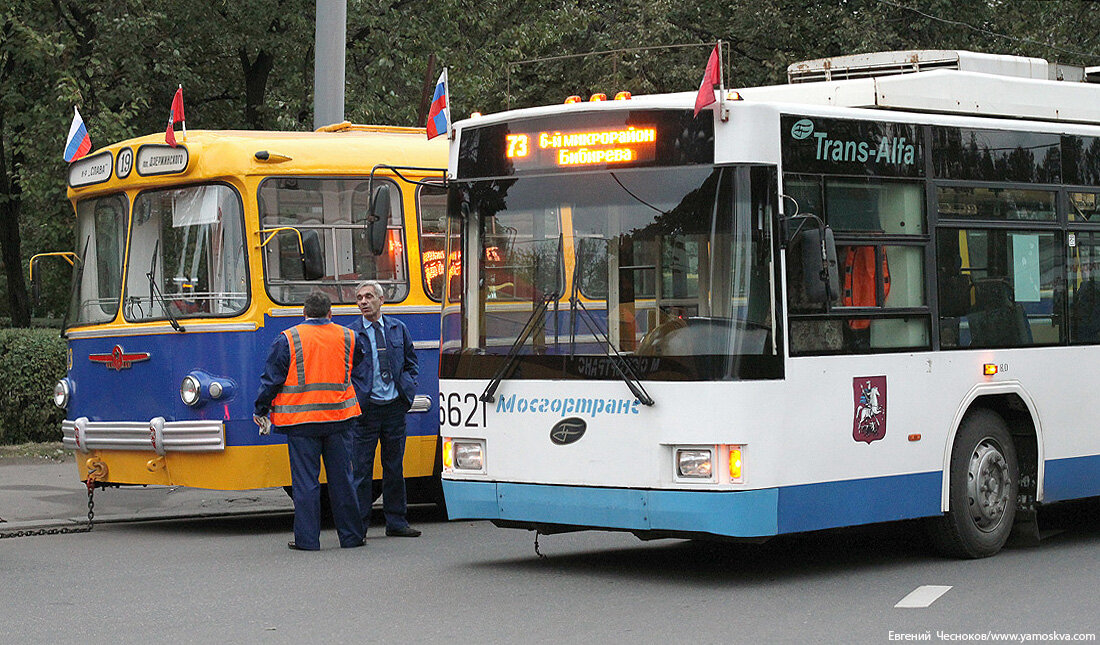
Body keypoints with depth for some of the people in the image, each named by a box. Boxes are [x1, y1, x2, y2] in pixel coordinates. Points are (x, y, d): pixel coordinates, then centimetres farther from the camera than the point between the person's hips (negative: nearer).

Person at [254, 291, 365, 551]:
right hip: (339, 417, 3)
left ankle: (307, 538, 1)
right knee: (342, 477, 9)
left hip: (301, 421, -3)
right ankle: (351, 535, 13)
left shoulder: (288, 340, -4)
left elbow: (271, 379, -3)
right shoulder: (347, 338, 5)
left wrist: (261, 410, 7)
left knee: (305, 480, 1)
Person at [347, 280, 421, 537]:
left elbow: (411, 363, 17)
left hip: (395, 407, 3)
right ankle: (358, 525, 3)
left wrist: (408, 390, 4)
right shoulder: (350, 334, 0)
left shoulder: (398, 329, 9)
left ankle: (396, 522, 18)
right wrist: (353, 397, -9)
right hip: (365, 408, -3)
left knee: (394, 467, 10)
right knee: (361, 468, -2)